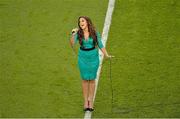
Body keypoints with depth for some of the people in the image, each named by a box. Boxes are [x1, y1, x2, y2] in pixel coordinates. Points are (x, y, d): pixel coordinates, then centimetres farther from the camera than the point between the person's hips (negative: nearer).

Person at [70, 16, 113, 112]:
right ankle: (85, 101, 18)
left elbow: (100, 45, -3)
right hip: (83, 57, 1)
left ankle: (91, 100, 19)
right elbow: (72, 44, -16)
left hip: (93, 57, -1)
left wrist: (106, 55, -15)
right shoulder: (78, 33, -6)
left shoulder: (95, 33, -8)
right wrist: (73, 34, -32)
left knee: (92, 79, 7)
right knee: (85, 79, 8)